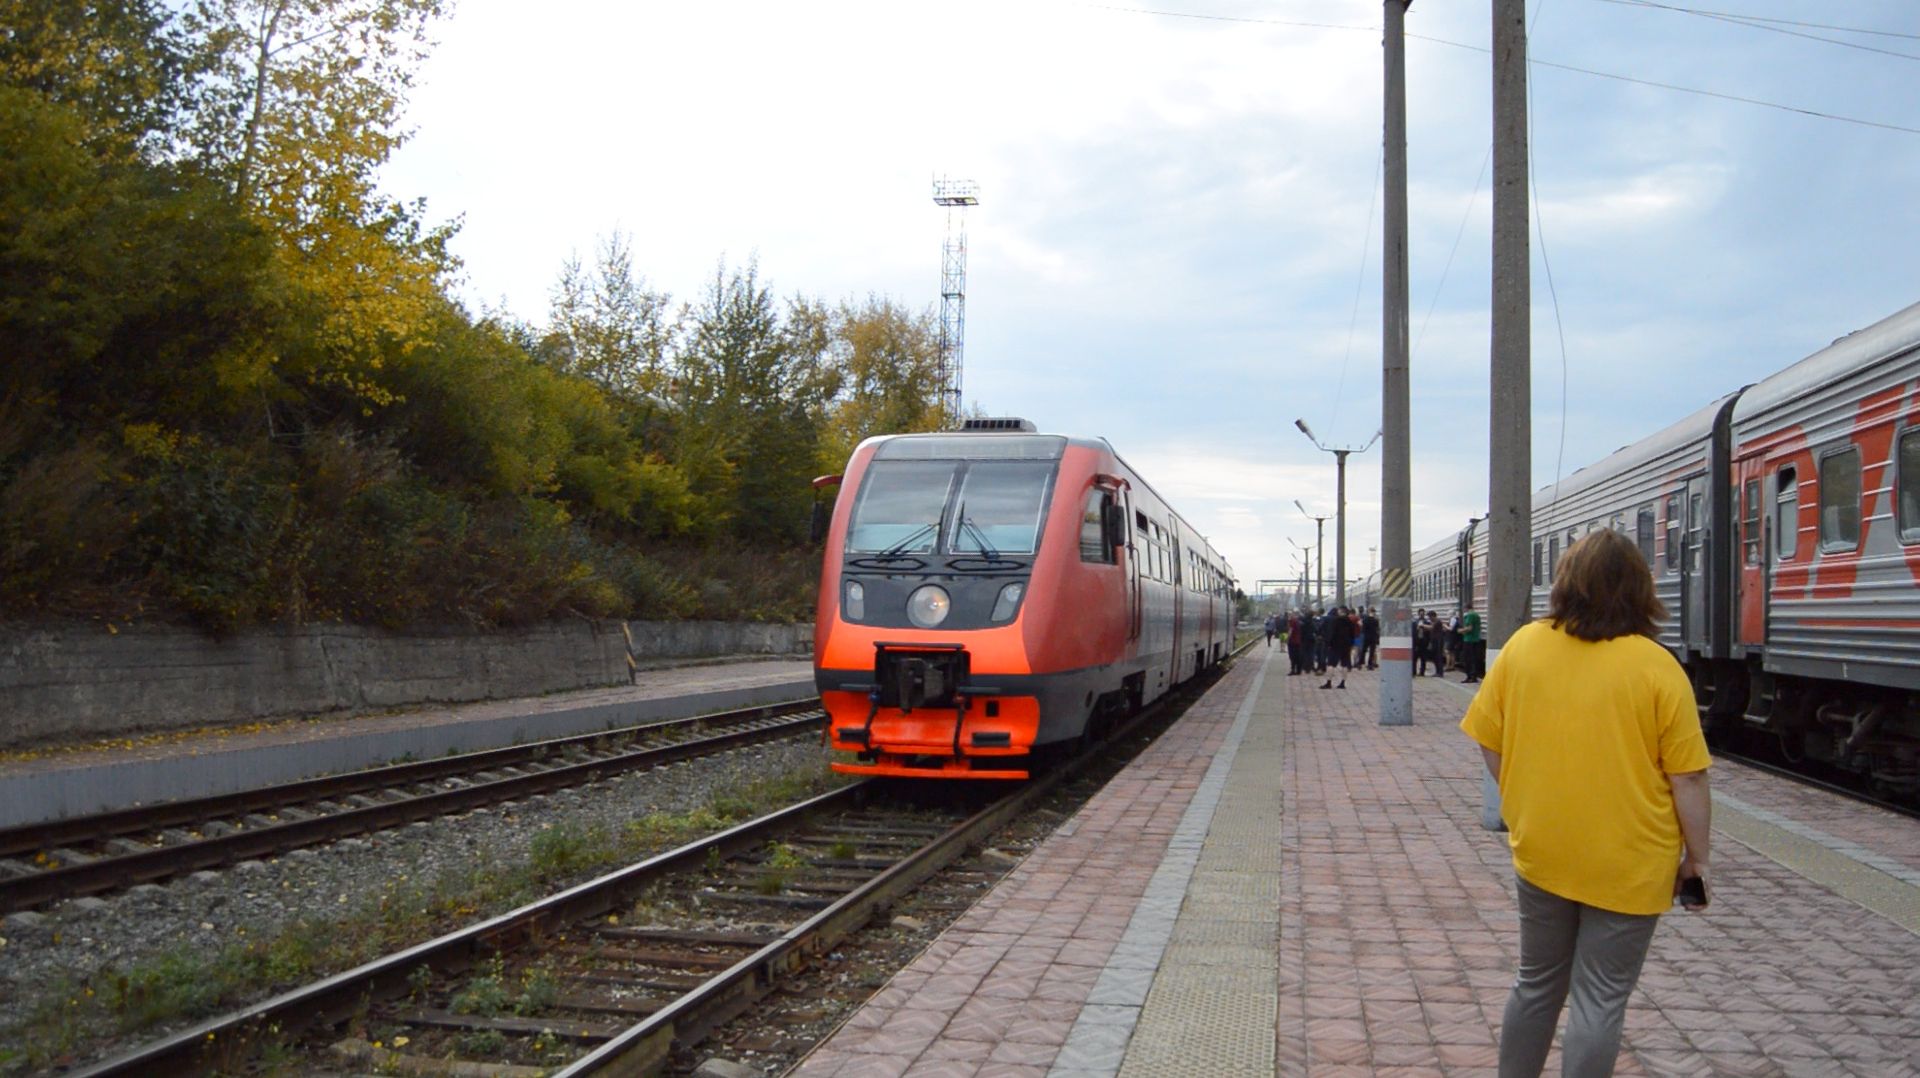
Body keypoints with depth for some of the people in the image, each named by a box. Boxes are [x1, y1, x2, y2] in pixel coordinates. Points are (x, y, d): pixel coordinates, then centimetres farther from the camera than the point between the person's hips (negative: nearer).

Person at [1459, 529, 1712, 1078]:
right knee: (1599, 1001, 7)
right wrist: (1697, 859, 0)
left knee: (1537, 984, 20)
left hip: (1540, 853, 4)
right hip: (1628, 866, -3)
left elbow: (1489, 744, 2)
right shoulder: (1657, 667, -13)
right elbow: (1687, 779, -11)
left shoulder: (1522, 646, -4)